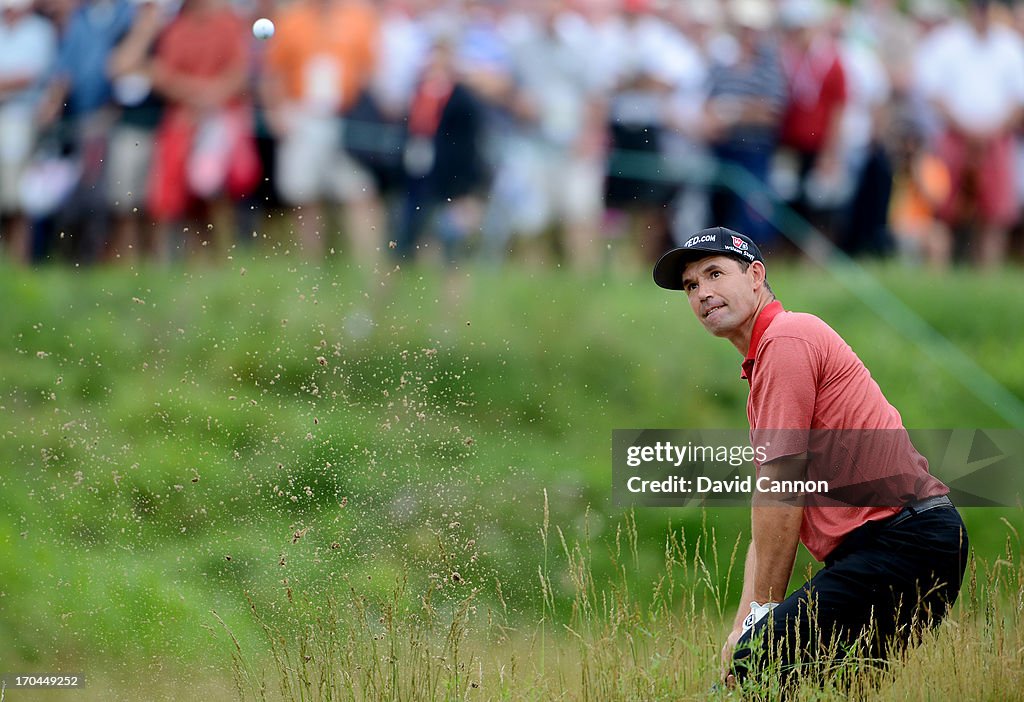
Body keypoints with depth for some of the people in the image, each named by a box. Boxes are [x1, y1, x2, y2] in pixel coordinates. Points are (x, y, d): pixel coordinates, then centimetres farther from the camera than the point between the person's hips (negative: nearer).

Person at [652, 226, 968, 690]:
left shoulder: (786, 339, -5)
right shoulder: (758, 366, 27)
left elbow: (781, 491, -10)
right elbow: (769, 522, 24)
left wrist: (764, 612, -6)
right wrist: (743, 629, 13)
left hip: (903, 541, -10)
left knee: (765, 663, -20)